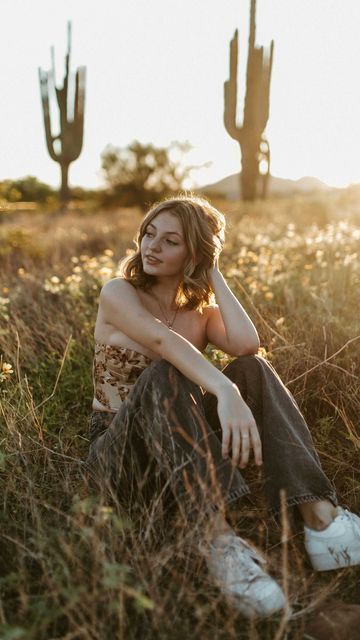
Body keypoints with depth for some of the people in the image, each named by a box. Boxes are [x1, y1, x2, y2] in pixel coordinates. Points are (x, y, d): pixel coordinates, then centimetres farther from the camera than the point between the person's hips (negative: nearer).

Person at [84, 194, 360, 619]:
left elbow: (246, 344, -16)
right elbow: (163, 340, -27)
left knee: (252, 369, -19)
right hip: (119, 456, -3)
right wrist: (225, 392, -43)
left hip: (184, 455, 4)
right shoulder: (118, 293, -4)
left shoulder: (201, 309, 8)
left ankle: (318, 516, -33)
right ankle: (217, 538, -46)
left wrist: (214, 275, -6)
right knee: (165, 374, -33)